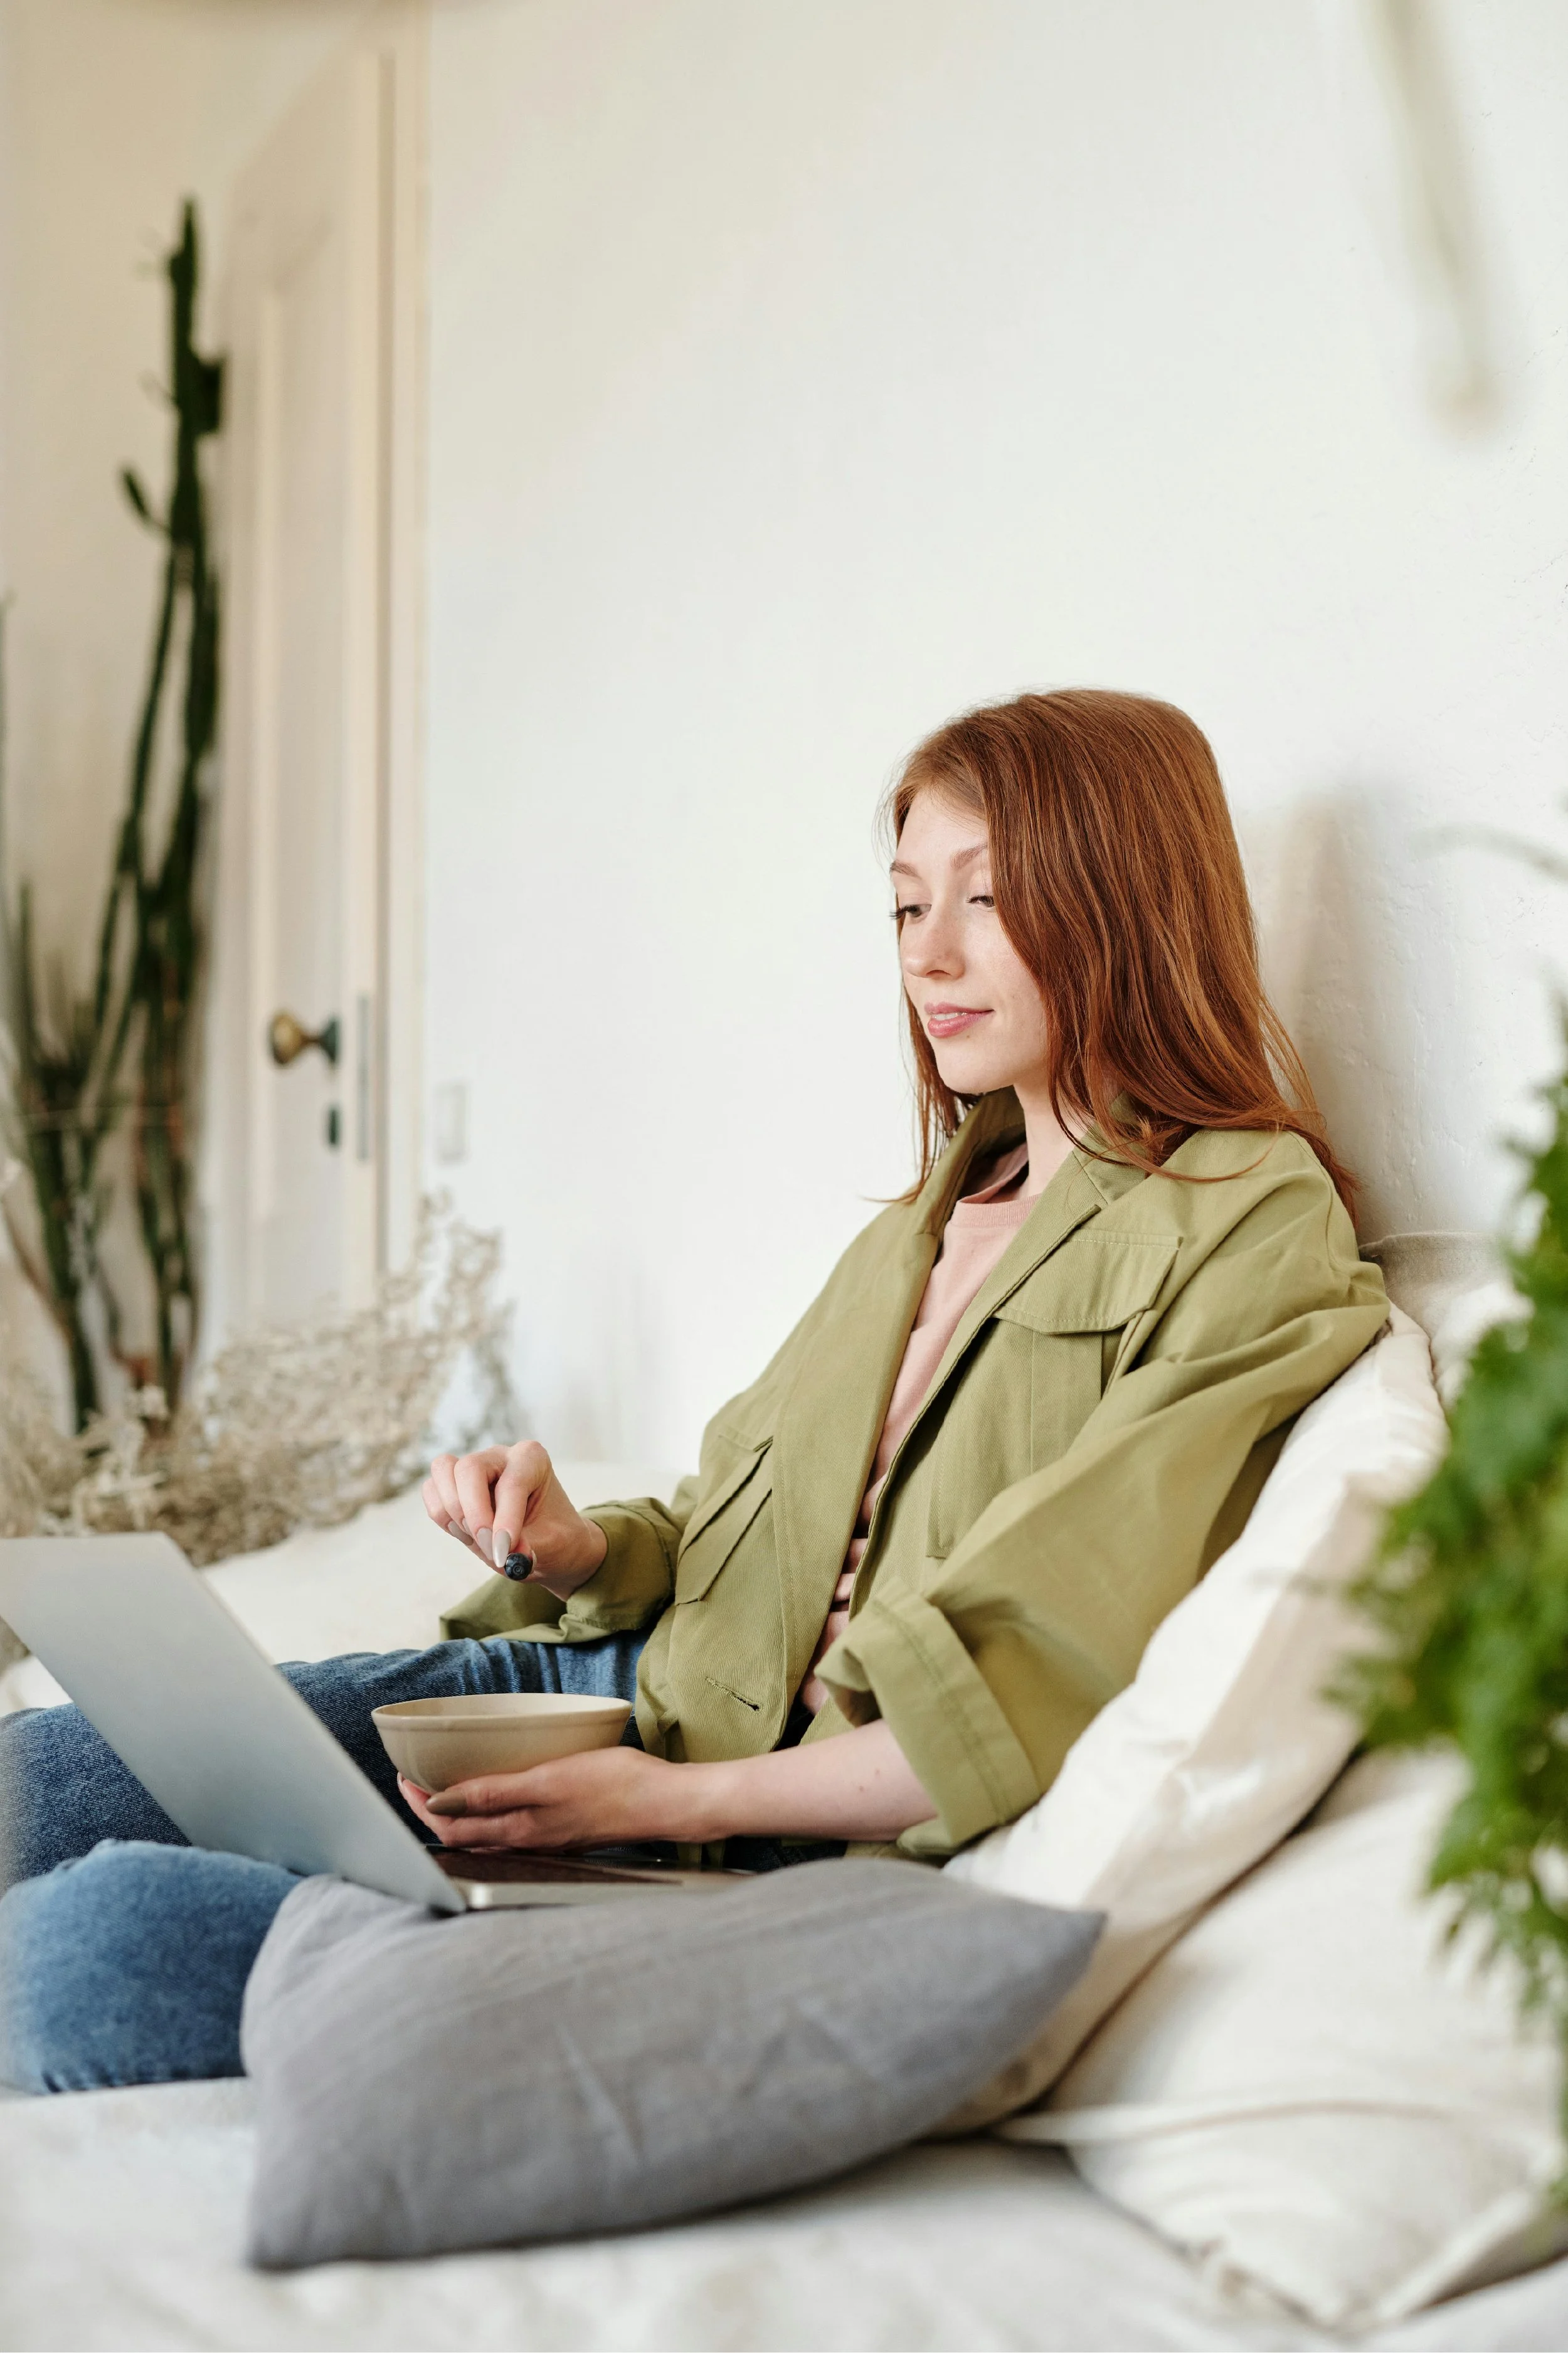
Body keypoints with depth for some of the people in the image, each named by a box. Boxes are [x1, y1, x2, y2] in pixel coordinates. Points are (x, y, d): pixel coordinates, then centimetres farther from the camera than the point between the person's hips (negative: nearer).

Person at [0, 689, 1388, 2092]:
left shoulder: (1253, 1237, -9)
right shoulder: (944, 1207, 17)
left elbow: (1025, 1711, -17)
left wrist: (676, 1797, -20)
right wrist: (573, 1550, -3)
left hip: (810, 1852, -7)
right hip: (634, 1689, 8)